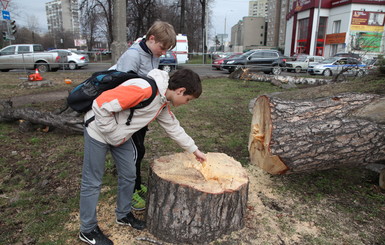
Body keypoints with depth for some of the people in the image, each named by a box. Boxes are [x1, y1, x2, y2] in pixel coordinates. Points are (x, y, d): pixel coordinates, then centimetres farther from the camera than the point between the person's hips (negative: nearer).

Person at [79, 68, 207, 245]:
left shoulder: (163, 101, 0)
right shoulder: (144, 89, -32)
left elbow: (173, 127, 12)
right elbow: (101, 104, -33)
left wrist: (194, 150, 15)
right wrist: (113, 133, -20)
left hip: (122, 136, 9)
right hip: (99, 130, -9)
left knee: (128, 176, 14)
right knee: (92, 182, 3)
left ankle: (123, 215, 35)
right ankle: (88, 230, 21)